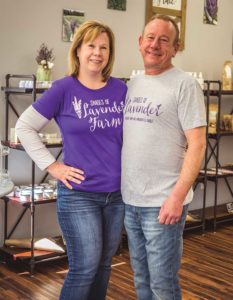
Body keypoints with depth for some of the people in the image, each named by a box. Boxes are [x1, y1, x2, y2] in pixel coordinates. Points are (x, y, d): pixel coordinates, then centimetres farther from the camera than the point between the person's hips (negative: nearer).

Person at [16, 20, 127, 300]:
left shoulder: (120, 89, 3)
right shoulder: (63, 89, -8)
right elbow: (24, 127, -4)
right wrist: (52, 166, -9)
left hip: (117, 193, 4)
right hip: (78, 194, -4)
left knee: (104, 265, 15)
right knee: (85, 268, -2)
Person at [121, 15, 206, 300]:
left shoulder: (184, 84, -9)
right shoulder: (132, 85, 12)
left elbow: (197, 144, -13)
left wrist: (177, 196, -19)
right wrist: (120, 187, 12)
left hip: (163, 202, -6)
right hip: (130, 200, 6)